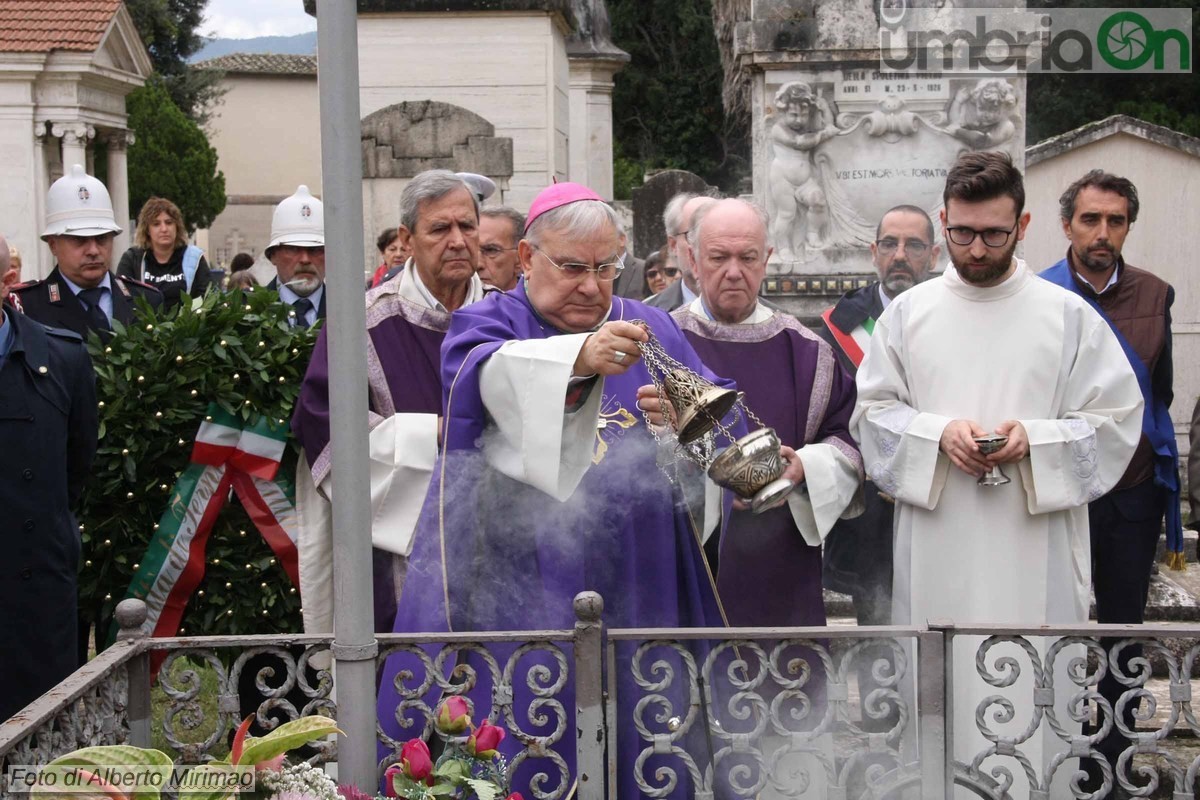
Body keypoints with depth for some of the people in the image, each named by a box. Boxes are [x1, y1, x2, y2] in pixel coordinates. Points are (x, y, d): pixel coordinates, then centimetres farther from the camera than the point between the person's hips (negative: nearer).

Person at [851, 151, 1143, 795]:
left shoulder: (1068, 315, 2)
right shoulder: (909, 312, 6)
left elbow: (1117, 419, 2)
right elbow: (872, 410, 7)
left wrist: (1036, 439, -15)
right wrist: (939, 432, -12)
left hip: (1032, 549, -1)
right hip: (935, 548, 1)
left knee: (1027, 691, 0)